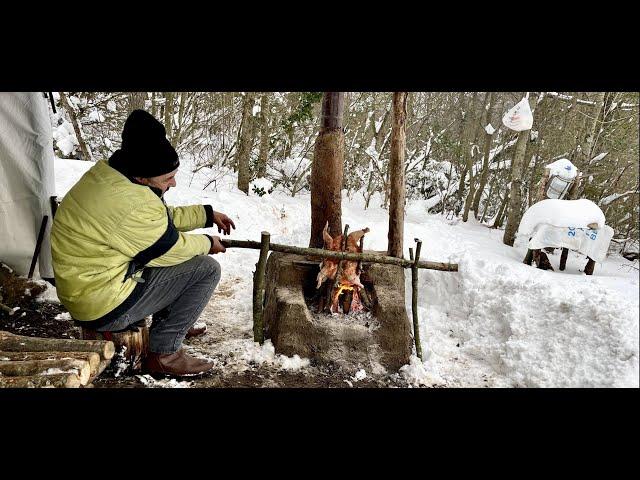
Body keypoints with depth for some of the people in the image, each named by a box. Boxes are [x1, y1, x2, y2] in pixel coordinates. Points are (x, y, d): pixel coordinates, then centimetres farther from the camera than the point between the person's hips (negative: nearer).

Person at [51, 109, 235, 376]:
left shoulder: (109, 173, -3)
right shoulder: (133, 206, -31)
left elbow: (164, 216, 10)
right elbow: (172, 250, -15)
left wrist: (208, 214, 10)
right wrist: (208, 244, 2)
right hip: (104, 307, -9)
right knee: (207, 269, -9)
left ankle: (165, 322, 26)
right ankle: (163, 354, -1)